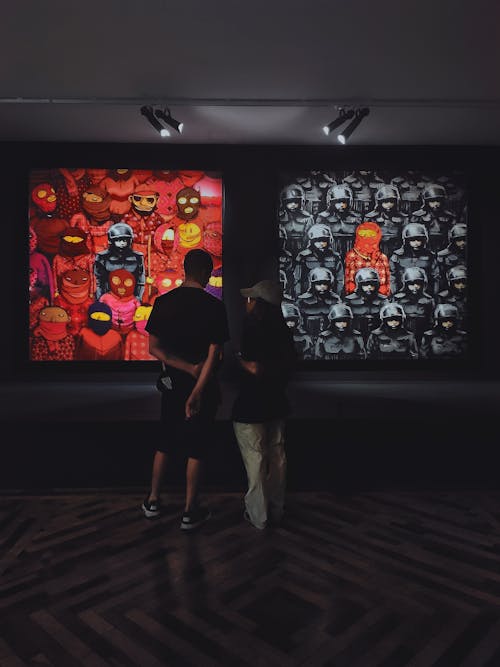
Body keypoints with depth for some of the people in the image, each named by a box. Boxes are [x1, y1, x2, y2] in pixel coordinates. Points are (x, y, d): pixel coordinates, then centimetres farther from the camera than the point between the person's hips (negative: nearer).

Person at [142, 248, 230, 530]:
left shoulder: (163, 302, -2)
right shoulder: (214, 306, -13)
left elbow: (154, 348, -5)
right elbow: (214, 354, -17)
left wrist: (189, 368, -10)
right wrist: (198, 391, -17)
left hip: (173, 382, 4)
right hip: (203, 385, -4)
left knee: (166, 442, 19)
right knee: (197, 447, 7)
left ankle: (153, 501, 30)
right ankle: (191, 512, 17)